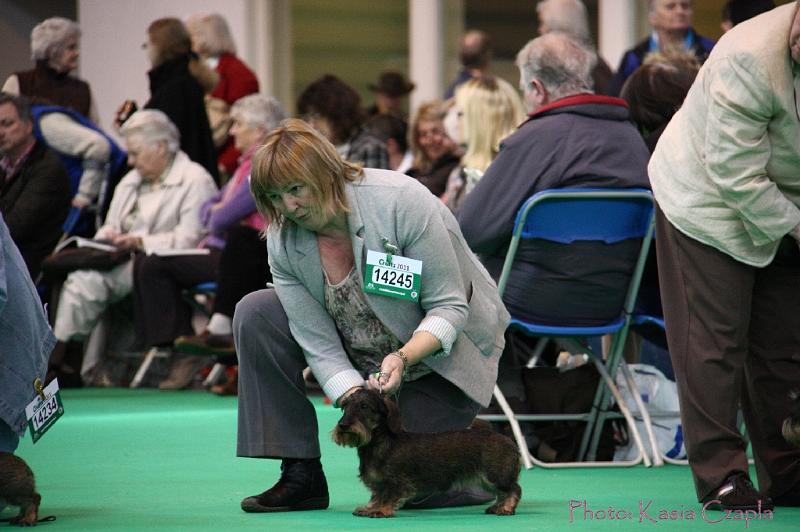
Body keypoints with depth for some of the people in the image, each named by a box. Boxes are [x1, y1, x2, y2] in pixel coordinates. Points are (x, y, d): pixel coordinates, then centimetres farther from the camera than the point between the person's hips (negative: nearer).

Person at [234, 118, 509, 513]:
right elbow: (320, 346, -15)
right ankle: (300, 476, -9)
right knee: (254, 314, -14)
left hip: (438, 350, -5)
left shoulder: (402, 201, -28)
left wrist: (403, 358, -41)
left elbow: (449, 307, -25)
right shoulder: (283, 243, -15)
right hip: (363, 354, 5)